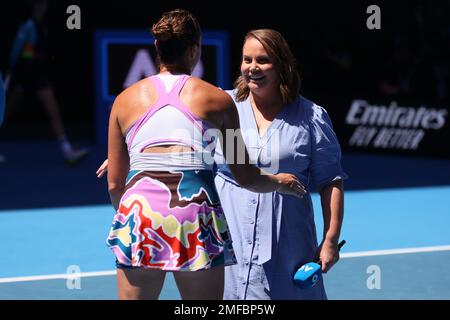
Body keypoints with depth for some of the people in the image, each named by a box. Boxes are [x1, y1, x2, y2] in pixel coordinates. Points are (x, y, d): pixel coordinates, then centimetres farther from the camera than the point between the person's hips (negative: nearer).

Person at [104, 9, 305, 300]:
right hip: (197, 212, -1)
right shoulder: (217, 99, 11)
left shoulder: (125, 100, 15)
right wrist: (280, 182, 35)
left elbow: (114, 185, 15)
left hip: (137, 204, 1)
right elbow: (247, 178, 14)